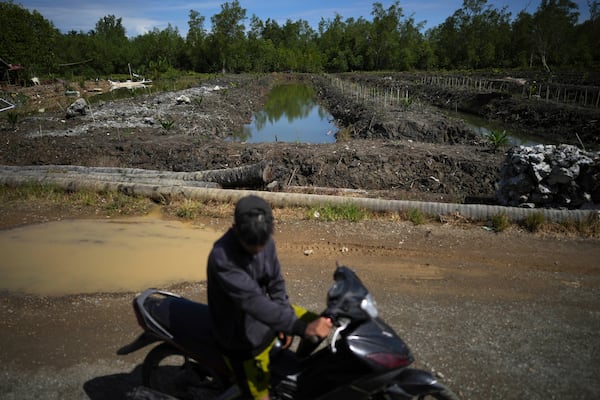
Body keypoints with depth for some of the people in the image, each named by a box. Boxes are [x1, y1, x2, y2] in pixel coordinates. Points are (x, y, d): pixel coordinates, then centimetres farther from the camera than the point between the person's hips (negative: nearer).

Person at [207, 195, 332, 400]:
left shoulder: (265, 242, -10)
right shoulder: (222, 258, -34)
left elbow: (276, 282, 2)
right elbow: (253, 301, -40)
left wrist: (285, 324, -5)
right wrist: (302, 327, -44)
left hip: (266, 316, 7)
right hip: (241, 336, -6)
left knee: (322, 324, 11)